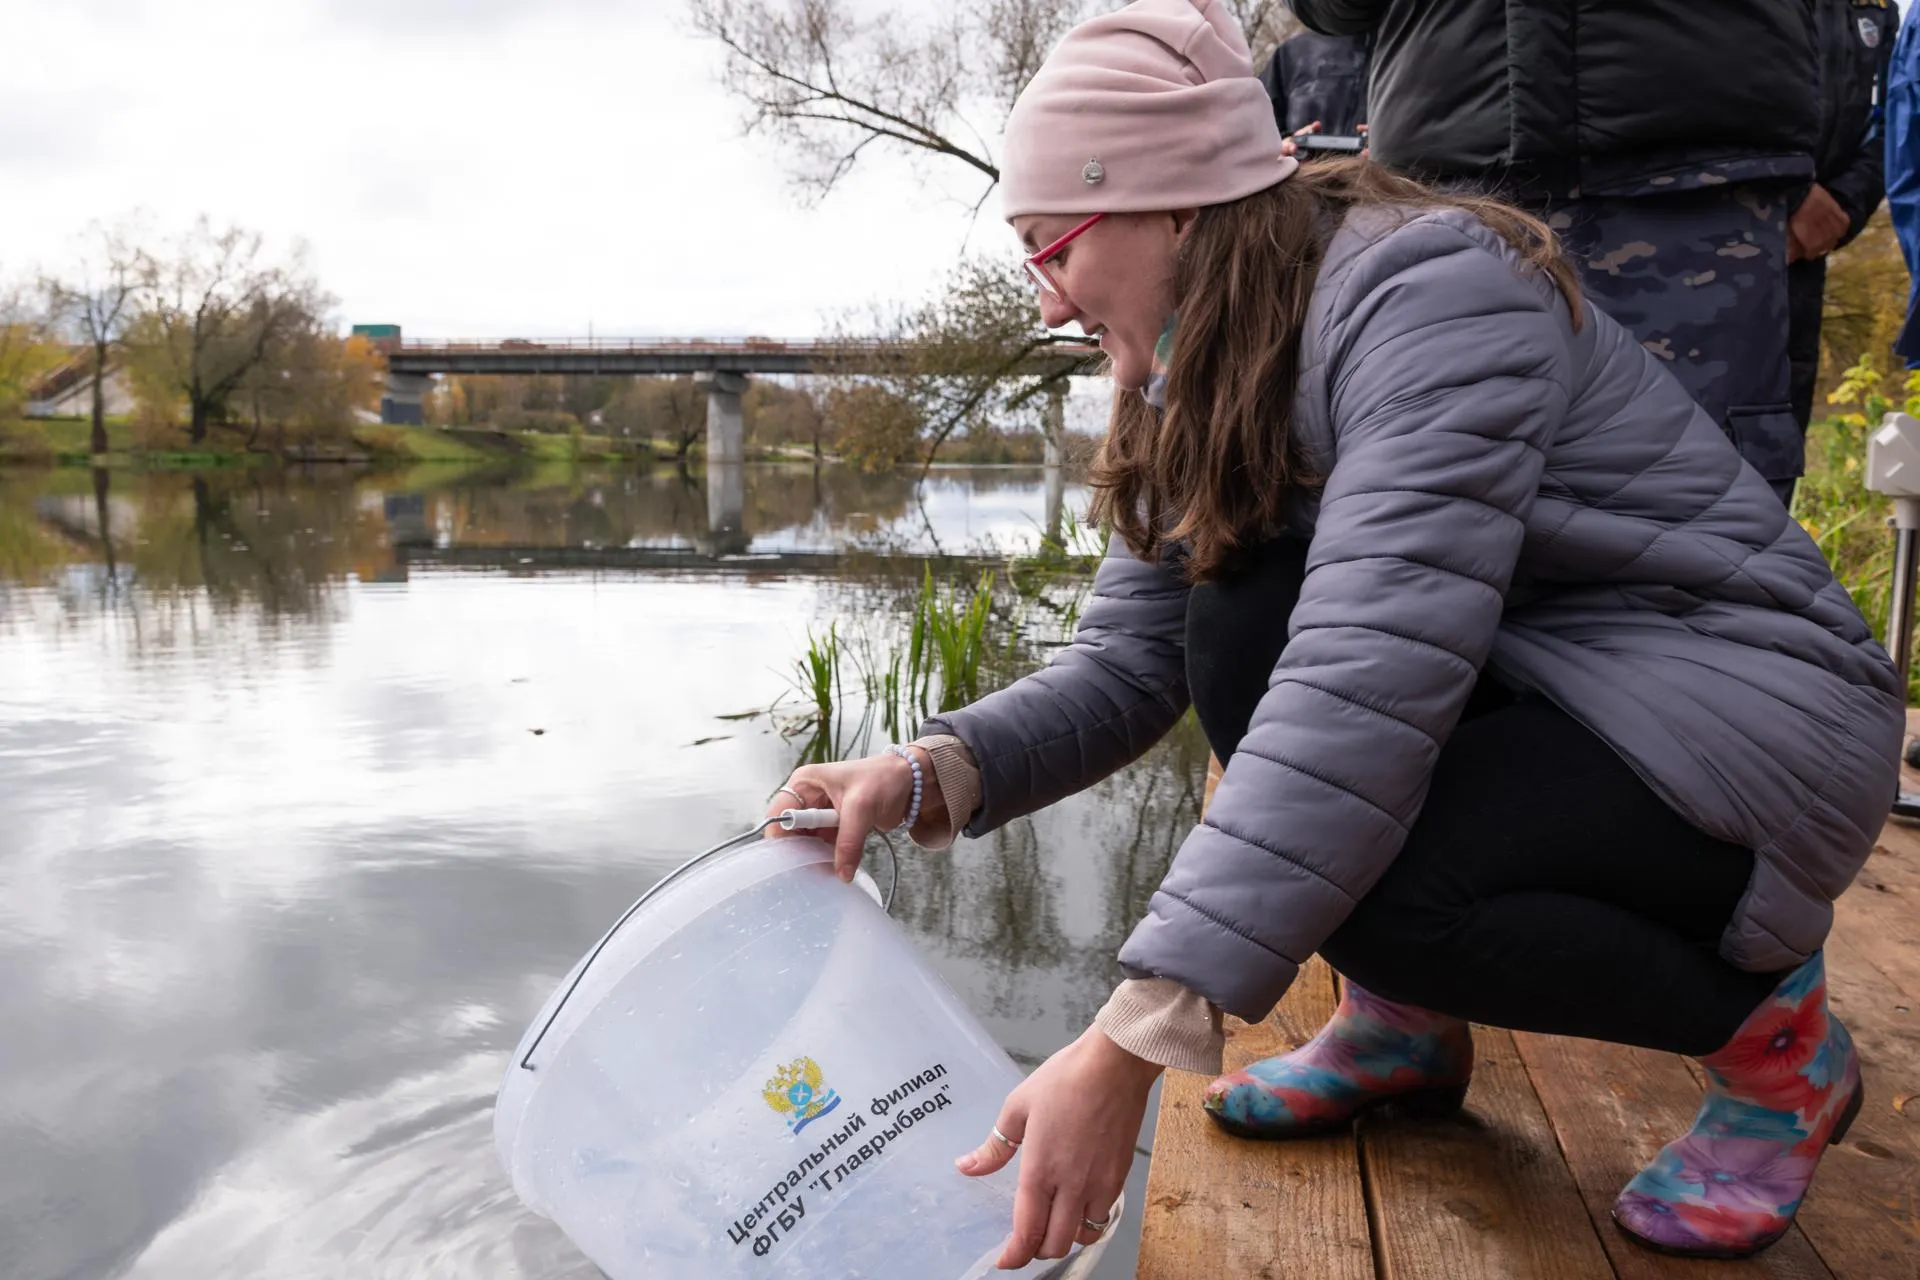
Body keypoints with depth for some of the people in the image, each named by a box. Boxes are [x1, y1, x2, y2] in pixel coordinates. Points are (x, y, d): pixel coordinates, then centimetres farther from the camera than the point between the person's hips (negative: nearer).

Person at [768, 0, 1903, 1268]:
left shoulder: (1434, 290, -24)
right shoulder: (1212, 381, 3)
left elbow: (1372, 679, -37)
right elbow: (1126, 662, -3)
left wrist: (1133, 1042, -40)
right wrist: (936, 771, -22)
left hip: (1755, 719, -7)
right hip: (1526, 688, 7)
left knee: (1360, 875, -31)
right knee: (1238, 617, -16)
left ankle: (1769, 1029, -2)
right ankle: (1407, 1024, 1)